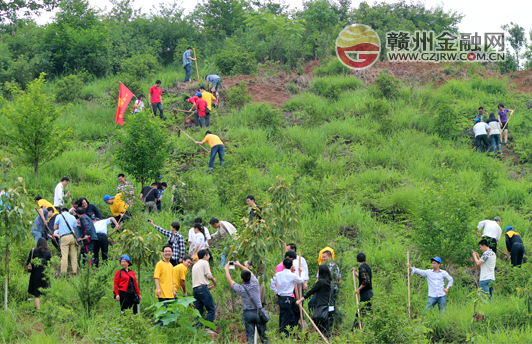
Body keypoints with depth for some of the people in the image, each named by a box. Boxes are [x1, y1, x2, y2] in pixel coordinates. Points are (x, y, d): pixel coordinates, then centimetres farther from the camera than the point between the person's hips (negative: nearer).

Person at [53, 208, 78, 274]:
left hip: (64, 237, -4)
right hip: (72, 236, 4)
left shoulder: (59, 216, 7)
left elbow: (55, 227, 9)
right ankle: (75, 270, 5)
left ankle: (63, 272, -11)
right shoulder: (73, 217, 18)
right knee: (74, 255, 7)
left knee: (64, 256, -8)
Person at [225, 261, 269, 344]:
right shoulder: (255, 284, -4)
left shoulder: (241, 289, -10)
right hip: (258, 312, 2)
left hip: (248, 313, -2)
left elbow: (230, 280, 6)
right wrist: (240, 265, 29)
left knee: (250, 337, 1)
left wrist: (226, 268, 21)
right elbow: (250, 273, 16)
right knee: (263, 336, 6)